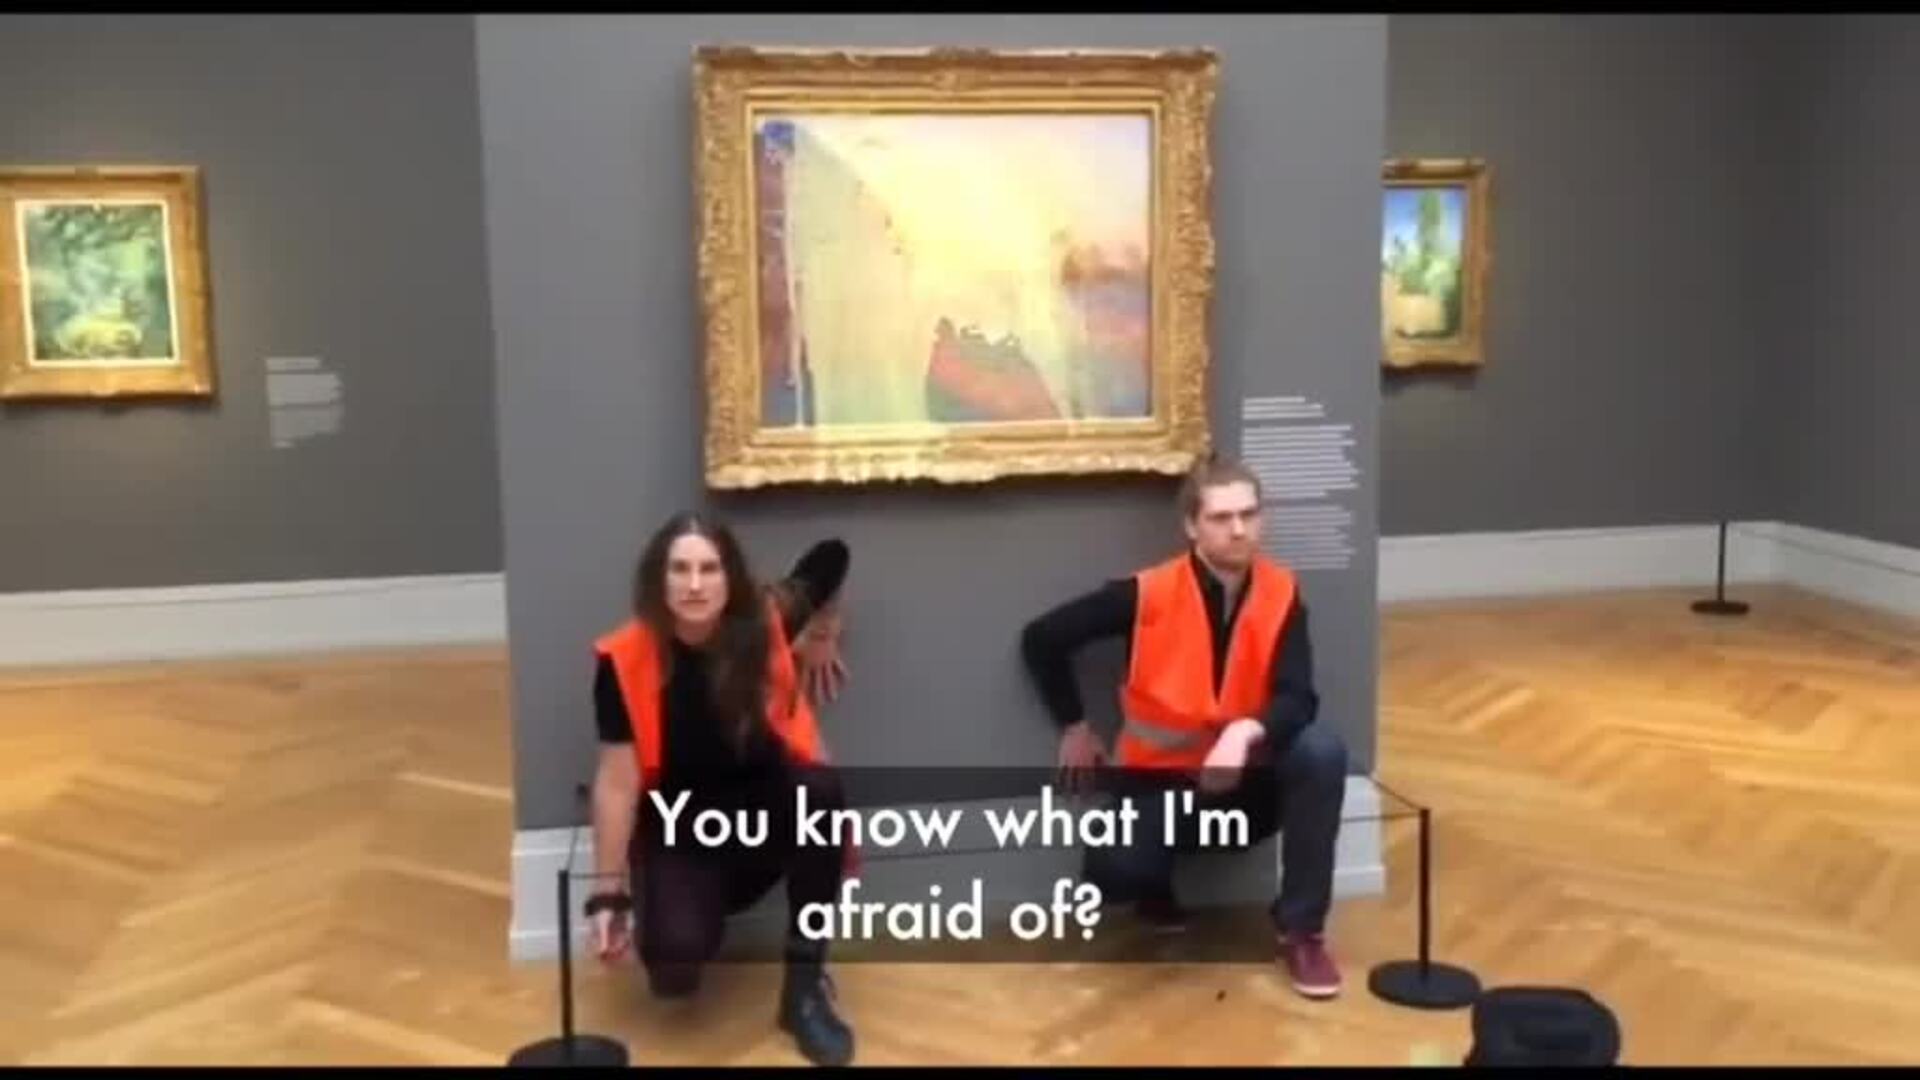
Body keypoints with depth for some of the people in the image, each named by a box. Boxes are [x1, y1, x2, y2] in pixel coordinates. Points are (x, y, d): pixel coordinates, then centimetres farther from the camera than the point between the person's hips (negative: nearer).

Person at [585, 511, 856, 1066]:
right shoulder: (626, 660, -19)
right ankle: (691, 917, 13)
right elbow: (617, 780, -15)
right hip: (681, 832, -2)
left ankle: (805, 986, -18)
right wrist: (610, 893, -16)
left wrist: (821, 639, 7)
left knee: (822, 789, -33)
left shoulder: (767, 627, -15)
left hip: (766, 811, 2)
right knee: (676, 958, -29)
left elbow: (833, 556, 3)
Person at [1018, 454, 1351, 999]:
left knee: (1322, 750, -29)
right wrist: (1074, 727, 0)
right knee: (1115, 871, -30)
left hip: (1247, 778, 2)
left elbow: (1297, 701, -18)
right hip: (1163, 777, -2)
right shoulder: (1148, 593, -16)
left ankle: (1300, 929, -13)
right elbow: (1041, 639, -7)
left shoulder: (1281, 593, -10)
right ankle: (1159, 892, 13)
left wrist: (1247, 732, -39)